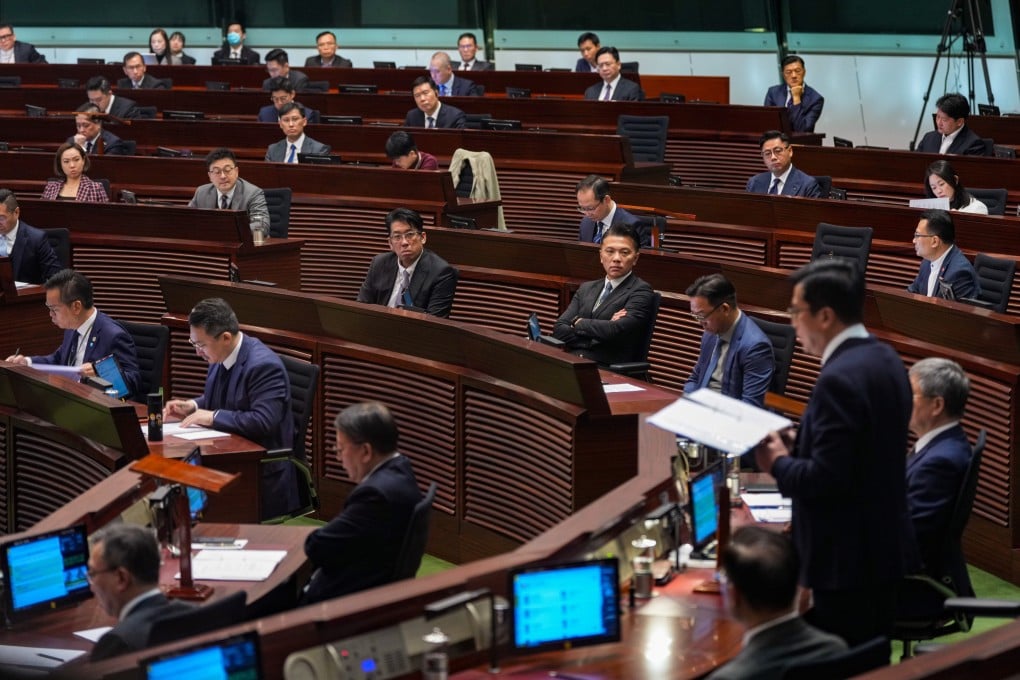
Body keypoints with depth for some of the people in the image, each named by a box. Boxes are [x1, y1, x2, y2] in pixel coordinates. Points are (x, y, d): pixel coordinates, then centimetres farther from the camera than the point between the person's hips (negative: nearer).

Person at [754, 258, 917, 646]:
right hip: (885, 547, 10)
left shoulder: (839, 378, -22)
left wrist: (779, 463, -6)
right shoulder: (885, 359, 8)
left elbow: (824, 479, -23)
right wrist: (796, 448, 9)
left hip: (848, 561, -10)